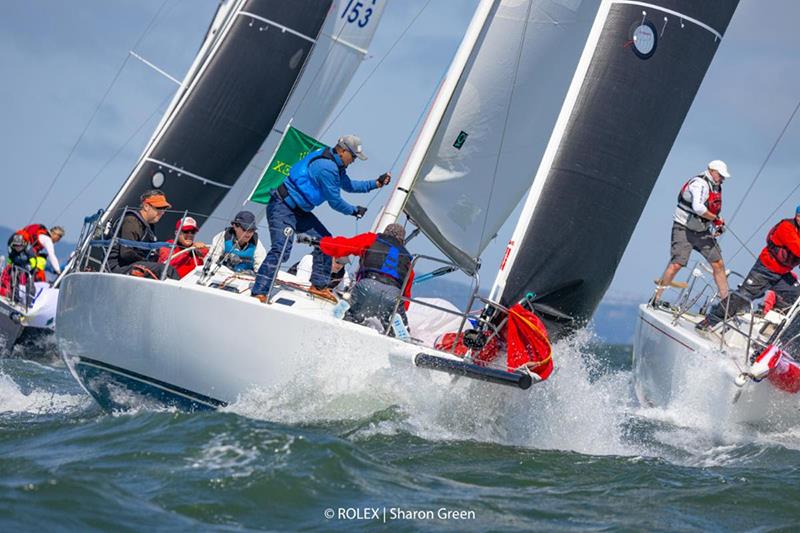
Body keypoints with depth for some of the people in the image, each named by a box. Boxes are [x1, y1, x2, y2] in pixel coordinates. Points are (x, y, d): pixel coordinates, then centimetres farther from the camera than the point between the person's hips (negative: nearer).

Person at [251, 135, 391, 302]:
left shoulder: (335, 165, 11)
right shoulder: (327, 167, -23)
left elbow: (348, 185, 28)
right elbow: (335, 201, -16)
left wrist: (376, 183, 21)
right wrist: (355, 210, 1)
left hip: (299, 211, 11)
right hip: (282, 208, -11)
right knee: (281, 249, -24)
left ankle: (318, 285, 16)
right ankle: (259, 293, -27)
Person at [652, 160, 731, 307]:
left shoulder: (716, 187, 11)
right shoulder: (700, 184, -19)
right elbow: (698, 207, -34)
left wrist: (718, 225, 7)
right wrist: (716, 219, -23)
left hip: (702, 231, 9)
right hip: (684, 229, -9)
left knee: (718, 264, 3)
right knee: (676, 264, -15)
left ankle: (726, 300, 12)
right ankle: (656, 298, -7)